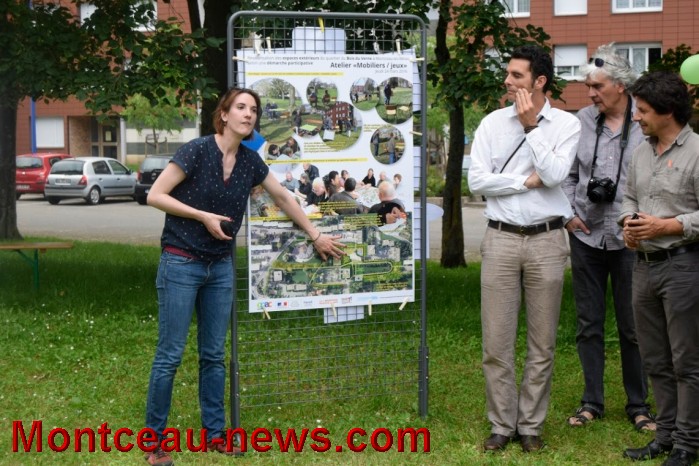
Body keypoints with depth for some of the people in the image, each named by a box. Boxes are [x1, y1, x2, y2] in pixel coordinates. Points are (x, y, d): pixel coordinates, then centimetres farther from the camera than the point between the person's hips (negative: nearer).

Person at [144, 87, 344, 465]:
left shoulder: (250, 161, 4)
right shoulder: (197, 150, -13)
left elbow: (282, 197, 18)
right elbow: (155, 196, -12)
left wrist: (316, 236, 25)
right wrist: (204, 215, -17)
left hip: (220, 268, 6)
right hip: (181, 264, -6)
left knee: (214, 355, 11)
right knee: (170, 355, -3)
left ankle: (214, 434, 21)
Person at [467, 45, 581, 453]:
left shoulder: (567, 124, 1)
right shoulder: (493, 123, 5)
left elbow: (555, 174, -14)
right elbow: (477, 180, -3)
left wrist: (530, 126, -9)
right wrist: (528, 180, -9)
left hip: (546, 241, -1)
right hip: (501, 239, 1)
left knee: (542, 343, 6)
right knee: (496, 342, 3)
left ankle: (531, 425, 18)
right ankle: (502, 425, 14)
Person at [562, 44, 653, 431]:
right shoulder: (582, 121, 5)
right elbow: (567, 174, 13)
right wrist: (568, 213, 3)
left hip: (629, 239, -3)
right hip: (586, 236, 4)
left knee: (632, 327, 5)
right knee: (589, 324, 11)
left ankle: (639, 405, 19)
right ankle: (592, 402, 23)